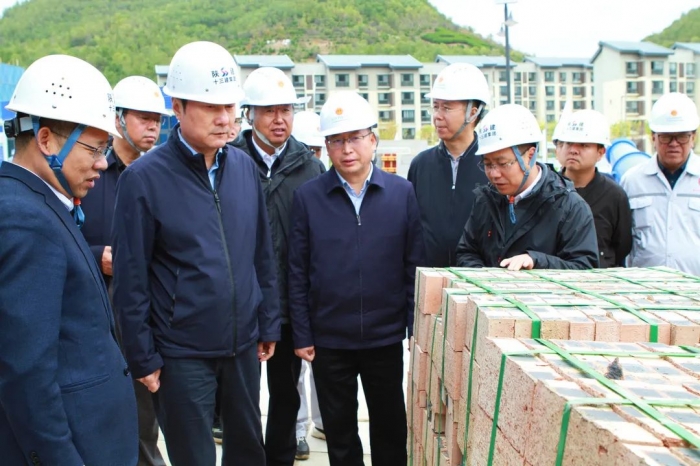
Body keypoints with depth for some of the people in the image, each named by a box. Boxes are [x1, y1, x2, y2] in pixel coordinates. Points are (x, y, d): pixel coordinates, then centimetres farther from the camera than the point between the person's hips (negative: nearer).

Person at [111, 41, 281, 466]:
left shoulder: (245, 167, 2)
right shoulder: (144, 178, -12)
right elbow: (131, 279, -10)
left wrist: (269, 324, 9)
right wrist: (144, 357, -9)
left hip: (244, 345, 5)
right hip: (181, 353, -4)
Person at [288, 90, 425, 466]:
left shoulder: (402, 193, -1)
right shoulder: (307, 197, -2)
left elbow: (415, 265, 0)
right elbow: (298, 272, -1)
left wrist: (416, 327, -3)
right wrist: (301, 335, -2)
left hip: (386, 336, 0)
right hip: (329, 339, 0)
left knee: (390, 427, 15)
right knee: (339, 431, 15)